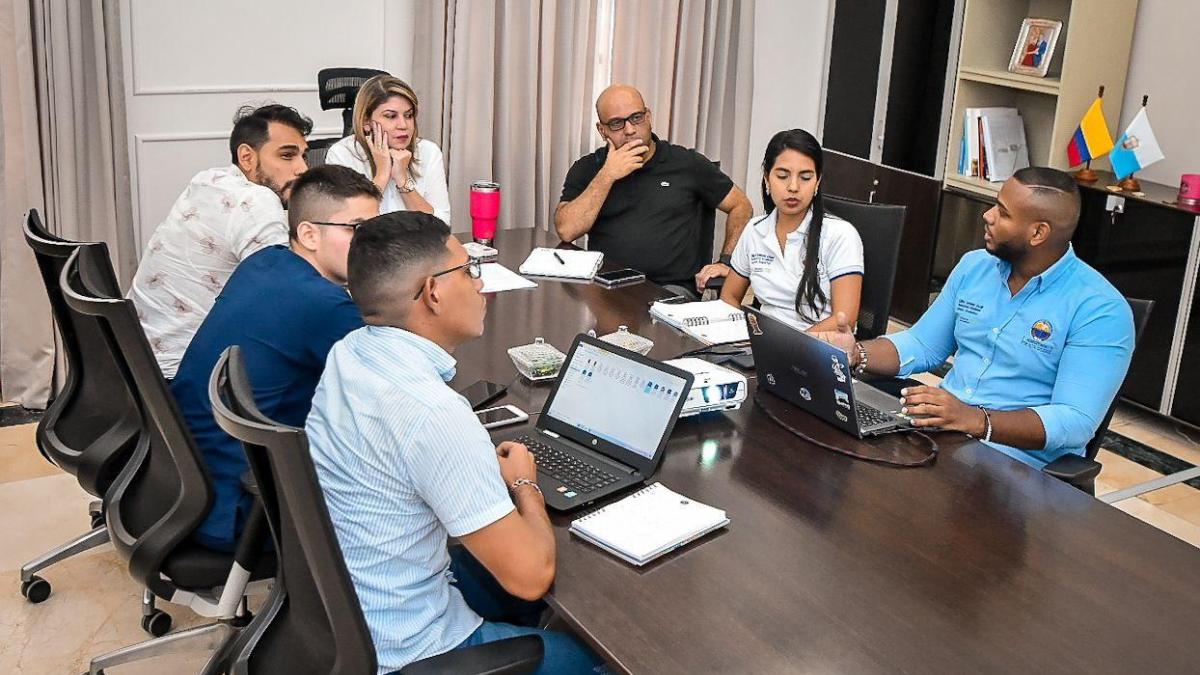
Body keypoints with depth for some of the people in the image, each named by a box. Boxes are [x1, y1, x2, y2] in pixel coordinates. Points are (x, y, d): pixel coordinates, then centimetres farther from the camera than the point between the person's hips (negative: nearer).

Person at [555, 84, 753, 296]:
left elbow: (741, 206, 18)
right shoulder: (586, 169, 12)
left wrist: (726, 262, 4)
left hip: (671, 287, -1)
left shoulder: (687, 164, 11)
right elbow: (566, 231, -3)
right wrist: (608, 175, -6)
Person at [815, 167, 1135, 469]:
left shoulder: (1099, 309, -13)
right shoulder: (974, 266, 8)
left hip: (1021, 453, -6)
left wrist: (976, 420, -33)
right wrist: (857, 353, -5)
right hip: (938, 423, 6)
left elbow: (1076, 422, -21)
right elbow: (922, 345, 15)